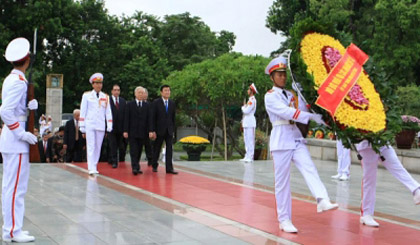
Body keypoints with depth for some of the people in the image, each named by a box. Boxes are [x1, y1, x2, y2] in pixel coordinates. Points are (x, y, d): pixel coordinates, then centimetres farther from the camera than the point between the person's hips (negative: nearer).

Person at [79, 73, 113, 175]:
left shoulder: (106, 97, 10)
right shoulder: (87, 95, 5)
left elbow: (108, 112, 10)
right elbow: (83, 111, 5)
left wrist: (109, 126, 2)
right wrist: (82, 127, 1)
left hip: (101, 126, 3)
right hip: (90, 125, -2)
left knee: (98, 147, 5)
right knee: (91, 146, -8)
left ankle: (94, 167, 14)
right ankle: (91, 169, -12)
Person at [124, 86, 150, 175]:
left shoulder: (147, 105, 10)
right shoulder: (130, 104, 4)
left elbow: (148, 119, 8)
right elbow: (126, 119, 0)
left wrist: (149, 132, 1)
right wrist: (125, 131, -8)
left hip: (142, 133, 3)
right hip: (132, 132, -3)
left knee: (139, 151, 7)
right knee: (134, 151, -8)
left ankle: (136, 167, 16)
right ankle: (135, 168, -11)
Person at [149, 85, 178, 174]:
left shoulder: (172, 103, 9)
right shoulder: (156, 103, -4)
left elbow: (173, 117, 12)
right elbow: (152, 117, -7)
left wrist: (173, 129, 9)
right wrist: (151, 131, -13)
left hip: (169, 130, 3)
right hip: (159, 130, -3)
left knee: (169, 149, -2)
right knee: (156, 149, 7)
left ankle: (169, 168, -2)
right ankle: (155, 166, 21)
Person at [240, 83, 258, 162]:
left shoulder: (252, 100, -14)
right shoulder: (250, 99, 19)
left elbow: (246, 111, -19)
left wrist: (243, 107, -1)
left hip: (250, 123, -11)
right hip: (247, 122, 11)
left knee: (250, 139, -10)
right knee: (246, 139, 13)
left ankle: (250, 157, -11)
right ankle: (247, 156, 17)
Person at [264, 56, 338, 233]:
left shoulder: (291, 95, 17)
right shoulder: (270, 96, -2)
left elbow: (301, 111, 1)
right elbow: (286, 112, -18)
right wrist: (312, 116, -26)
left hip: (296, 138, 5)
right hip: (281, 140, -5)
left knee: (309, 169, -18)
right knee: (282, 181, -2)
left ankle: (322, 200, -37)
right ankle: (284, 220, 4)